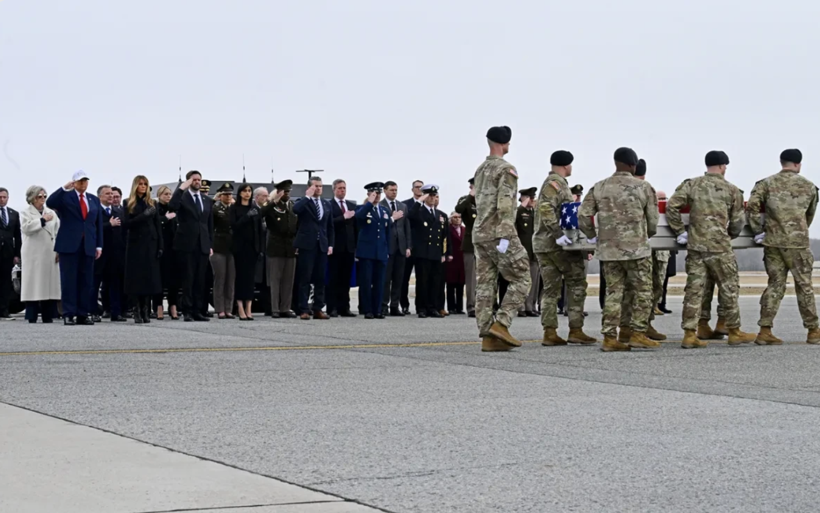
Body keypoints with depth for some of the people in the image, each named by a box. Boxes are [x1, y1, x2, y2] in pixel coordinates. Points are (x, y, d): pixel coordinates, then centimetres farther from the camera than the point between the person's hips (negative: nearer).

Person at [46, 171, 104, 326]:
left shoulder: (94, 200, 15)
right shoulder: (65, 197, 4)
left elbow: (98, 224, 14)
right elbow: (50, 203, -15)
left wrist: (99, 245, 7)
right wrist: (64, 188, -21)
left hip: (88, 246, 4)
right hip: (69, 244, -4)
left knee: (86, 281, 3)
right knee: (69, 280, -3)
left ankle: (83, 314, 6)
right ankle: (68, 314, -2)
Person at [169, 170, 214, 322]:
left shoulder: (207, 201, 16)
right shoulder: (182, 197, 0)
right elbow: (172, 206, -22)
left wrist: (211, 245, 11)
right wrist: (181, 188, -20)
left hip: (202, 245, 5)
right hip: (186, 245, -5)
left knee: (200, 280, 4)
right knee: (188, 279, -4)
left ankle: (198, 311, 7)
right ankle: (187, 311, -2)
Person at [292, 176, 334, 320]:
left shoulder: (326, 204, 16)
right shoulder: (304, 202, 1)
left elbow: (330, 226, 17)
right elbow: (295, 209, -24)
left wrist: (330, 244, 8)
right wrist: (308, 196, -15)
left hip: (322, 246, 5)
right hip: (307, 245, -5)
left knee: (320, 279, 5)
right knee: (305, 278, -4)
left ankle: (318, 309, 9)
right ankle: (303, 310, -2)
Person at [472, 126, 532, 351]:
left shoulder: (481, 169, 16)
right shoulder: (506, 169, -10)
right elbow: (505, 205, -19)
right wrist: (505, 237, -21)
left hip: (480, 234, 8)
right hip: (498, 233, -8)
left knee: (485, 284, 4)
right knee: (521, 280, -1)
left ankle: (488, 337, 2)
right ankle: (500, 324, -12)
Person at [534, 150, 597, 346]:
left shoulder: (552, 183, 21)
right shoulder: (555, 183, -10)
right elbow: (546, 209, -23)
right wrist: (558, 233, -27)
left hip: (542, 244, 9)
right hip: (557, 244, -9)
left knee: (551, 288, 7)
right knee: (577, 283, -2)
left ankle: (550, 333, 3)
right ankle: (575, 330, -3)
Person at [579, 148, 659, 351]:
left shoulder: (599, 188, 4)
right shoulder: (644, 187, -2)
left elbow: (583, 216, 0)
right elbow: (653, 222, 0)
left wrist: (593, 237, 15)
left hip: (608, 250, 3)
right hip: (637, 249, -3)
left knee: (613, 292, 9)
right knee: (642, 292, 7)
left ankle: (610, 337, 6)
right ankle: (637, 333, 3)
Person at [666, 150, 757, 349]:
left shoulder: (692, 185, 5)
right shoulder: (731, 190, 2)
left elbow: (671, 206, -2)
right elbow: (738, 221, 6)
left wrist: (680, 231, 7)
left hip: (695, 245, 3)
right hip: (719, 246, -3)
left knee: (694, 289, 5)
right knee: (729, 288, 10)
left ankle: (689, 334, 2)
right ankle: (734, 332, 17)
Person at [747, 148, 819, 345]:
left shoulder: (767, 184, 4)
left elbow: (752, 206, -8)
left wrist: (758, 230, 2)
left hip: (773, 242, 2)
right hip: (798, 242, -2)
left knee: (775, 284, 6)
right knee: (804, 286, 7)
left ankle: (765, 331, 0)